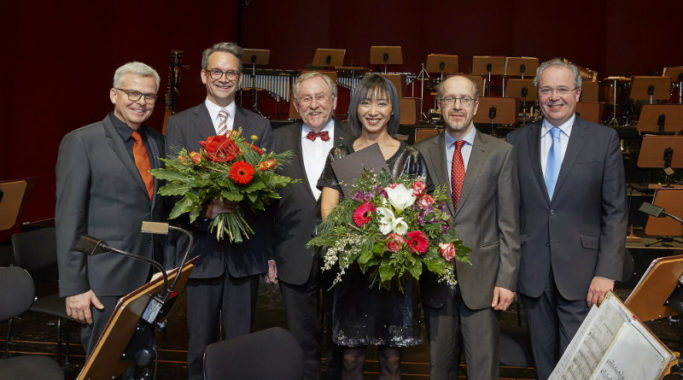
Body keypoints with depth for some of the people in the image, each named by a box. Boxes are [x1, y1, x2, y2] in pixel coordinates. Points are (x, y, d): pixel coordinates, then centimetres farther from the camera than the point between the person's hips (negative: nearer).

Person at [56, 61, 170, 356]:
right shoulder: (81, 142, -7)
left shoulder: (157, 142, 11)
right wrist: (74, 288, -13)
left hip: (150, 277, 6)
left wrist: (168, 267, 13)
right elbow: (68, 219, -10)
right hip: (105, 282, -5)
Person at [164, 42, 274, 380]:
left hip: (246, 251, 1)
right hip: (200, 250, -1)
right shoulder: (179, 124, 4)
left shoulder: (260, 126, 9)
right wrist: (206, 209, -23)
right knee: (201, 344, 11)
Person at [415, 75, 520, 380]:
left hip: (481, 277, -1)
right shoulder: (421, 153, 4)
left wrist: (507, 279, -6)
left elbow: (509, 223, -1)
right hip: (435, 277, 2)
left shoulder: (500, 152, 1)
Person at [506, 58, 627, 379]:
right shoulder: (517, 141, 5)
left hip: (580, 273, -2)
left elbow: (616, 212, -2)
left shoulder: (604, 140, -1)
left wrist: (607, 272, -9)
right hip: (532, 271, 2)